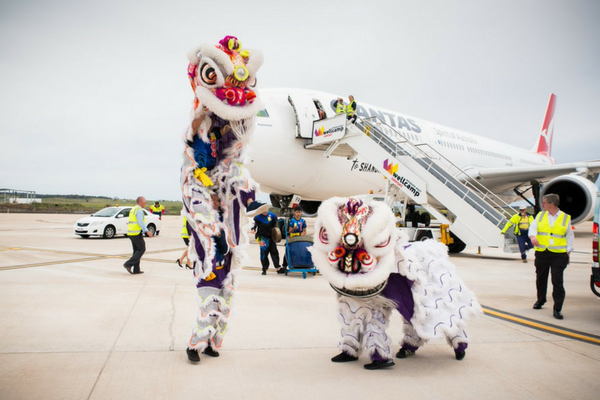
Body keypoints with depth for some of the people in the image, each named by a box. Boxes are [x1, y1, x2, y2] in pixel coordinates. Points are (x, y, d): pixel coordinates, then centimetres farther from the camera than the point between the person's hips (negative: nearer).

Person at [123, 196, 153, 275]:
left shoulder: (133, 210, 19)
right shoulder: (139, 210, -12)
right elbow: (140, 222, -22)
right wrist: (147, 231, -24)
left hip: (131, 233, 10)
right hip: (137, 233, -10)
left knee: (137, 250, 12)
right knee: (142, 249, -2)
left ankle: (136, 270, 11)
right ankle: (128, 264, -10)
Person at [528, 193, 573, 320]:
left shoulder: (565, 218, 3)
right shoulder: (540, 215, 9)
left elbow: (570, 236, 9)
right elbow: (533, 227, 0)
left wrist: (568, 250, 1)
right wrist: (533, 236, -22)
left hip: (559, 254, -3)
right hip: (541, 253, 3)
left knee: (557, 281, -8)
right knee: (541, 278, 14)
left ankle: (557, 309, -2)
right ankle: (540, 300, 36)